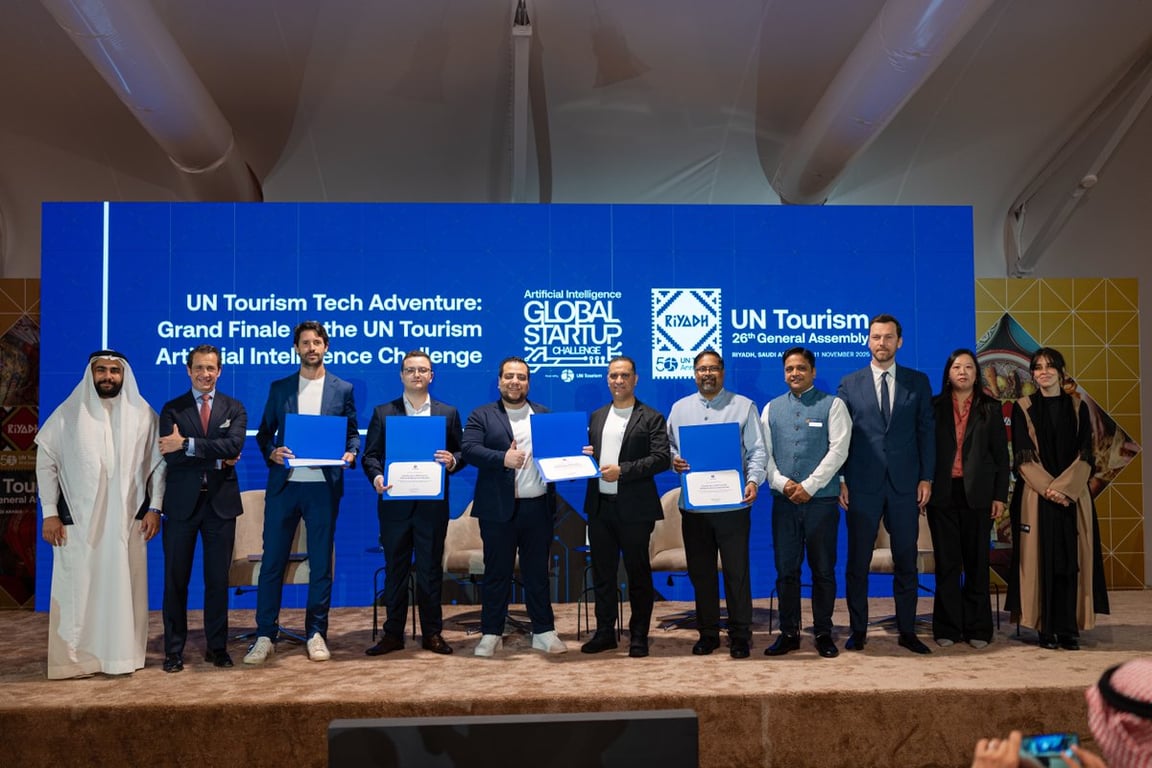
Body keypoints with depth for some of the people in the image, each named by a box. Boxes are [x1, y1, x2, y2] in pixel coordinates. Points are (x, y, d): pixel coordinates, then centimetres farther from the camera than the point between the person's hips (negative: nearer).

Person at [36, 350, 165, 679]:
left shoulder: (142, 415, 5)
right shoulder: (68, 414, 3)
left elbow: (158, 464, 7)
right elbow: (46, 463, 4)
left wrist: (155, 508, 0)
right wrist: (49, 513, -3)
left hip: (128, 517, 1)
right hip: (78, 517, -1)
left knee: (125, 587, 4)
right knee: (78, 588, 0)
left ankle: (123, 654, 12)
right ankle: (74, 658, 8)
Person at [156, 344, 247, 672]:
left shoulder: (234, 408, 7)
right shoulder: (172, 409, 4)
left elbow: (234, 444, -13)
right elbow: (171, 456, -10)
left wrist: (187, 444, -19)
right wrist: (217, 459, -13)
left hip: (221, 503, 1)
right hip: (182, 503, -1)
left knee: (218, 579, 7)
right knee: (176, 580, 4)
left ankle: (217, 647, 18)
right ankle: (174, 650, 14)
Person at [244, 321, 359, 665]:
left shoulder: (342, 389, 8)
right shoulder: (279, 388, 10)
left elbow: (353, 433, 10)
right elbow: (264, 432, 11)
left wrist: (350, 453, -10)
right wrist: (271, 452, -9)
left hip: (323, 486, 0)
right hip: (283, 484, 1)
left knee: (321, 563, 5)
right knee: (272, 561, 2)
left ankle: (316, 633, 16)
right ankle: (265, 636, 10)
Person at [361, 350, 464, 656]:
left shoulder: (448, 413, 9)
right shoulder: (383, 412, 7)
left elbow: (460, 454, 9)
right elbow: (370, 455, 4)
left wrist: (452, 461, -13)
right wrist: (376, 477, -15)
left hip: (433, 504, 0)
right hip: (395, 504, 0)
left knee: (431, 570, 5)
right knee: (395, 570, 6)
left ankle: (432, 633, 13)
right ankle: (393, 634, 14)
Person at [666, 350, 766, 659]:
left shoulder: (744, 406, 4)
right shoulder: (680, 408, 13)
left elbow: (757, 450, -1)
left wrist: (753, 480, -17)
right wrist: (673, 460, -8)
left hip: (732, 504, -3)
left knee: (736, 571, -1)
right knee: (700, 572, 9)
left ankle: (740, 635, 9)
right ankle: (708, 633, 20)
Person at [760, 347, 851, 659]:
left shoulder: (832, 405, 1)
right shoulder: (771, 408, 11)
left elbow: (838, 450, -7)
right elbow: (763, 453, 7)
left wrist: (809, 486, -12)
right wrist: (783, 483, -9)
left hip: (821, 499, -3)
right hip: (784, 501, 3)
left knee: (823, 570, 4)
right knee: (786, 570, 6)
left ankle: (823, 633, 15)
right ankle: (789, 633, 15)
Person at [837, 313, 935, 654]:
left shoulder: (918, 382, 6)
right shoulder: (849, 383, 4)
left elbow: (926, 431, 5)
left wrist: (926, 478, -1)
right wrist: (839, 480, -3)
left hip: (905, 485, 1)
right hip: (862, 485, -1)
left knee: (906, 562, 7)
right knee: (857, 562, 5)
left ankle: (907, 631, 18)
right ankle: (858, 631, 15)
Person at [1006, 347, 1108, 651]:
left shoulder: (1077, 407, 8)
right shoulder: (1023, 408, 4)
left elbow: (1085, 455, 2)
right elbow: (1023, 457, -2)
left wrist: (1062, 487, -13)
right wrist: (1048, 488, -14)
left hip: (1073, 496, 1)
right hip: (1035, 496, -1)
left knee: (1071, 560, -1)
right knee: (1041, 559, -2)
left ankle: (1068, 629, 5)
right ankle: (1046, 629, 4)